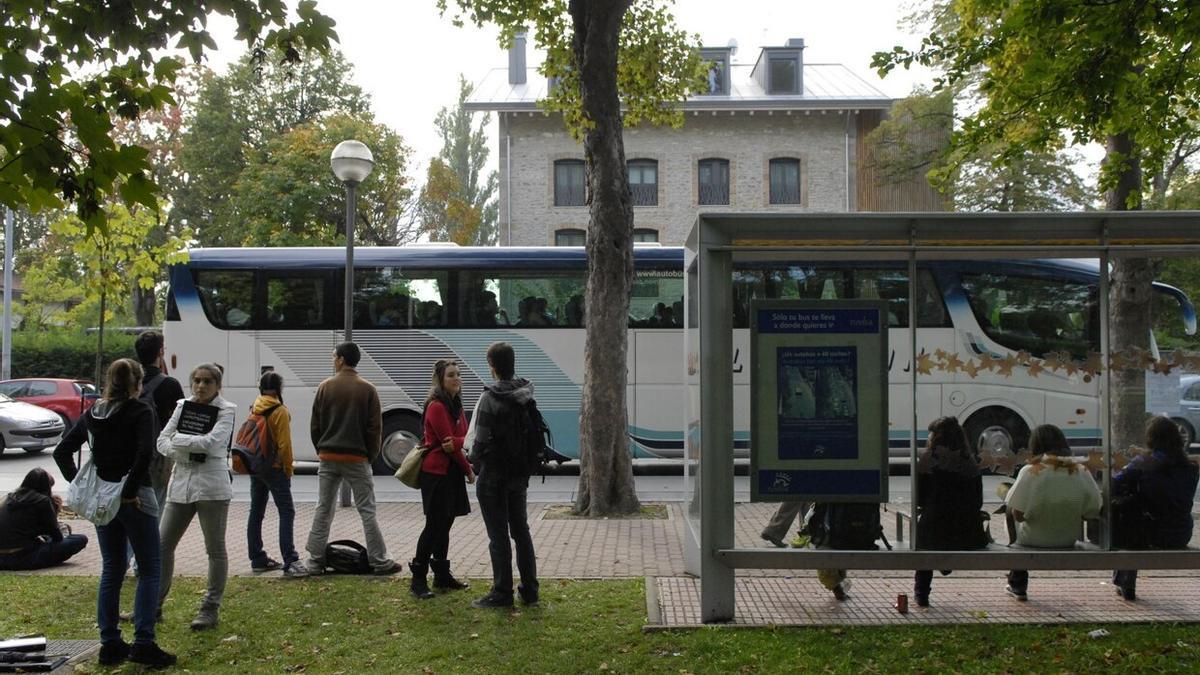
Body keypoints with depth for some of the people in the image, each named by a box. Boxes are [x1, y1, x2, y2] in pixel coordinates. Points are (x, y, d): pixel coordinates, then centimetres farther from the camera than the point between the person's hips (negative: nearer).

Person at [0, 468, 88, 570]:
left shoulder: (11, 497, 13)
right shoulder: (42, 501, -8)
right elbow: (57, 537, -1)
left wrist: (54, 510, 15)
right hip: (23, 558, -8)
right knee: (80, 540, -10)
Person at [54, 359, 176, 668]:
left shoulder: (92, 414, 10)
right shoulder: (140, 410, -9)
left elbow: (62, 451, 9)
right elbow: (145, 451, -24)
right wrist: (131, 489, -16)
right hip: (134, 498, -6)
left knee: (111, 570, 14)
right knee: (149, 570, 2)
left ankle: (110, 643, 17)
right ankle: (143, 643, -3)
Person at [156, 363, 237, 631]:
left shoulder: (225, 410, -4)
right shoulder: (183, 406, 10)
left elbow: (212, 441, -19)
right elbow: (162, 440, 5)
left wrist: (179, 439, -9)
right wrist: (181, 451, -14)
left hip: (211, 485, -5)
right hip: (181, 482, 5)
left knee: (215, 549, 3)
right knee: (162, 545, 9)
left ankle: (211, 609, 13)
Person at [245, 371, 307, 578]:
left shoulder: (254, 409, 7)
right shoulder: (280, 411, -13)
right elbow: (284, 444, -16)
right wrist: (289, 468, -6)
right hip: (274, 468, -8)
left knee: (256, 512, 14)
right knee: (286, 513, -8)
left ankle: (257, 559, 19)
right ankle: (290, 562, -15)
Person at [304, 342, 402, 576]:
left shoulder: (325, 387, 0)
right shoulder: (367, 389, -3)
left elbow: (315, 424, 2)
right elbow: (375, 427, -4)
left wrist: (321, 450, 12)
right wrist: (371, 456, 5)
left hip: (328, 457, 2)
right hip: (357, 458, -2)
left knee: (323, 510, 10)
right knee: (367, 511, 2)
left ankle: (315, 561, 10)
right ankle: (380, 561, 2)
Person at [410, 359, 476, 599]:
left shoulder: (455, 404, 13)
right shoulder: (437, 407, -15)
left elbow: (463, 436, 6)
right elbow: (447, 441, -16)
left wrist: (456, 443, -18)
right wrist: (468, 470, -8)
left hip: (451, 471, 9)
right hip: (437, 472, -9)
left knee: (445, 523, 13)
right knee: (435, 525, -6)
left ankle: (442, 575, 22)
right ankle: (418, 579, 1)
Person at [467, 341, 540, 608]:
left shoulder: (490, 398, -18)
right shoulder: (526, 396, 4)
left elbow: (481, 440, -17)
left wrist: (476, 464, 1)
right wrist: (527, 468, 14)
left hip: (493, 476, -7)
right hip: (520, 475, 7)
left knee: (498, 536, 1)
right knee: (521, 531, 15)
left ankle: (502, 593, 8)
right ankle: (529, 590, 19)